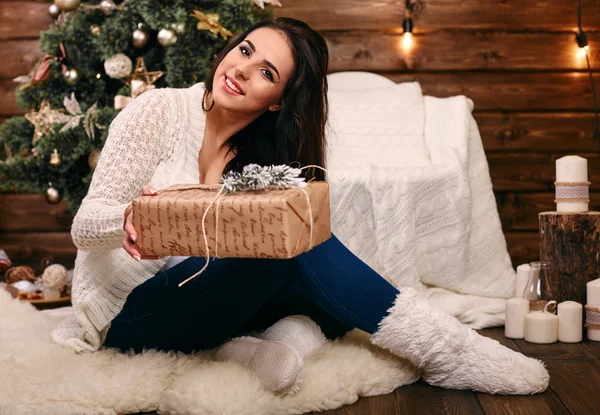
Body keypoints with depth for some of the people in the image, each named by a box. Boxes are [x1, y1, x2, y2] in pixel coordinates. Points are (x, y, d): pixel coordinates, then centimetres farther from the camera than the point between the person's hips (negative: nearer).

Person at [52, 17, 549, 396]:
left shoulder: (262, 160, 3)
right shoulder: (159, 111, -10)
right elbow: (84, 224, -14)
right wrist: (129, 220, -36)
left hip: (197, 298, 5)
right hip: (124, 313, -5)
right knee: (291, 241, -28)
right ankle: (441, 348, -23)